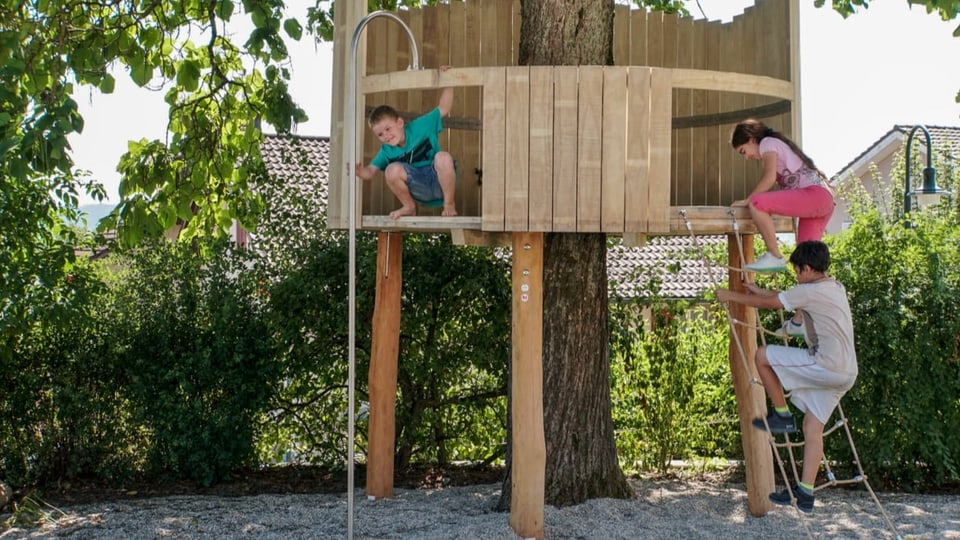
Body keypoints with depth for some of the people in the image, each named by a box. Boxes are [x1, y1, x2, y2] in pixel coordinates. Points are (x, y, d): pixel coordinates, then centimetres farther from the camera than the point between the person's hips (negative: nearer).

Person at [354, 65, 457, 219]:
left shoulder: (420, 126, -5)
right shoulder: (387, 151, 4)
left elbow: (443, 109, -4)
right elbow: (370, 171, 0)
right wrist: (360, 171, -24)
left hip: (440, 181, -3)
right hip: (421, 191, 3)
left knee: (443, 157, -36)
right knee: (392, 170, -24)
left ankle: (449, 204, -15)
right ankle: (409, 207, 1)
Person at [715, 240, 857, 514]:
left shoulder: (812, 291, -11)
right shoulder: (834, 288, 17)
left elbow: (768, 303, -4)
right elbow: (785, 297, 29)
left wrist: (730, 296, 8)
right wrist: (757, 289, 35)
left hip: (827, 366, -10)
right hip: (845, 373, 10)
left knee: (763, 355, -2)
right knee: (813, 427, 11)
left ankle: (782, 415, 8)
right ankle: (805, 493, 12)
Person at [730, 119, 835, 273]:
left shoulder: (768, 143, 4)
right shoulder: (778, 145, 31)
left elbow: (769, 178, -12)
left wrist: (746, 200, -6)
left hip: (815, 194, -10)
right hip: (825, 201, 10)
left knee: (756, 203, -22)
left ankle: (774, 257, -18)